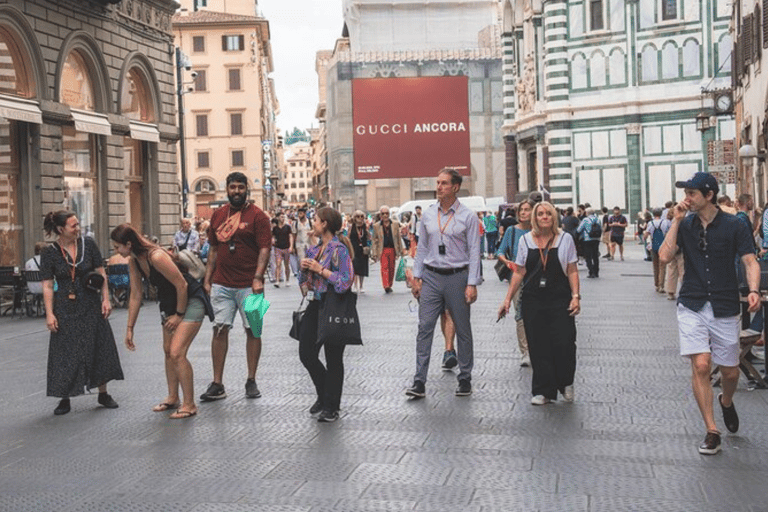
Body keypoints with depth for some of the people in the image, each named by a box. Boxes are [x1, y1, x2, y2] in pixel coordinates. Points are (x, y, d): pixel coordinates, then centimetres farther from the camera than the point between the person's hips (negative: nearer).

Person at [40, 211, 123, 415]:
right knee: (65, 354, 2)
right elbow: (47, 286, -5)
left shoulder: (88, 244, -3)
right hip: (66, 309, -2)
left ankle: (103, 394, 21)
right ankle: (65, 399, 14)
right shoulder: (50, 253, -7)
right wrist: (49, 314, -11)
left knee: (100, 348, 6)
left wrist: (106, 299, -2)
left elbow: (101, 273, 3)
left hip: (91, 305, 2)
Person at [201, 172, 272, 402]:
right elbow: (214, 249, 16)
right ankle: (217, 385, 5)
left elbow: (265, 248, -9)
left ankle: (251, 381, 15)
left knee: (253, 330, 4)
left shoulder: (257, 215, -3)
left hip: (248, 285, -3)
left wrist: (258, 277, -19)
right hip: (221, 284, 4)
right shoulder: (218, 215, 11)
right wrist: (207, 279, 11)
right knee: (220, 329, 1)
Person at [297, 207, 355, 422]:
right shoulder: (314, 249, 13)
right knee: (306, 354, 6)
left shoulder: (339, 250, -12)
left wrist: (320, 269, -18)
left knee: (333, 359, 2)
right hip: (315, 306, 8)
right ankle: (323, 394, 27)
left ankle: (332, 407, 12)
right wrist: (304, 267, 0)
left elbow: (345, 282, -21)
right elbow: (304, 279, 21)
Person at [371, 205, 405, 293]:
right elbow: (375, 240, 8)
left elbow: (399, 238, 12)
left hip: (392, 249, 2)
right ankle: (386, 286, -21)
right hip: (383, 250, -2)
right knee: (384, 267, -16)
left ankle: (389, 285, 20)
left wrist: (401, 250, 11)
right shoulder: (376, 226, 5)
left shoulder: (395, 224, 7)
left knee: (391, 268, 7)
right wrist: (374, 254, 3)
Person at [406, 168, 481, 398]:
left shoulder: (468, 216, -3)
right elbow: (421, 247, 13)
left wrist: (472, 284, -10)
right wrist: (417, 277, 8)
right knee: (425, 327, -4)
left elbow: (474, 251, -4)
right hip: (431, 276, 3)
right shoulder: (428, 215, 8)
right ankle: (419, 382, -3)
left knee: (463, 330, 7)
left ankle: (465, 379, 18)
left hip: (457, 277, -2)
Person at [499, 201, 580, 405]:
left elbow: (572, 271, 3)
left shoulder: (565, 239, 3)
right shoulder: (526, 240, 7)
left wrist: (575, 296, -7)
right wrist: (508, 299, 6)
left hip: (559, 299, -1)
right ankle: (542, 391, 11)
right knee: (538, 346, 1)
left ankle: (565, 383, 18)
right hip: (533, 300, 2)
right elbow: (519, 273, 10)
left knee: (563, 343, -8)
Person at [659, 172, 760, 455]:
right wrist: (676, 221, -10)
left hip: (724, 307, 0)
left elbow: (750, 262, -8)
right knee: (701, 366, -12)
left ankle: (726, 402, 45)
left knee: (730, 372, 9)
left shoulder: (734, 226, -3)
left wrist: (753, 290, -26)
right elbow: (664, 256, -7)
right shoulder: (684, 224, 3)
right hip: (692, 306, 1)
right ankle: (712, 431, 0)